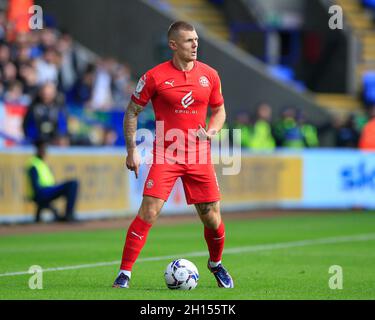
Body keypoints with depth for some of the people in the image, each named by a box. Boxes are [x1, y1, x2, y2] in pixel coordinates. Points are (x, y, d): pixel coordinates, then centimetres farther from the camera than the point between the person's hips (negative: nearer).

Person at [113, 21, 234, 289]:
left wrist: (212, 131, -3)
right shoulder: (155, 76, -6)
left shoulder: (209, 75, 4)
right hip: (165, 154, -3)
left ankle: (216, 264, 34)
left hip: (199, 156, 3)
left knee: (212, 218, 5)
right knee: (149, 212, -16)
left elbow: (219, 110, 18)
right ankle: (124, 274, -10)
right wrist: (132, 150, -5)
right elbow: (132, 112, 2)